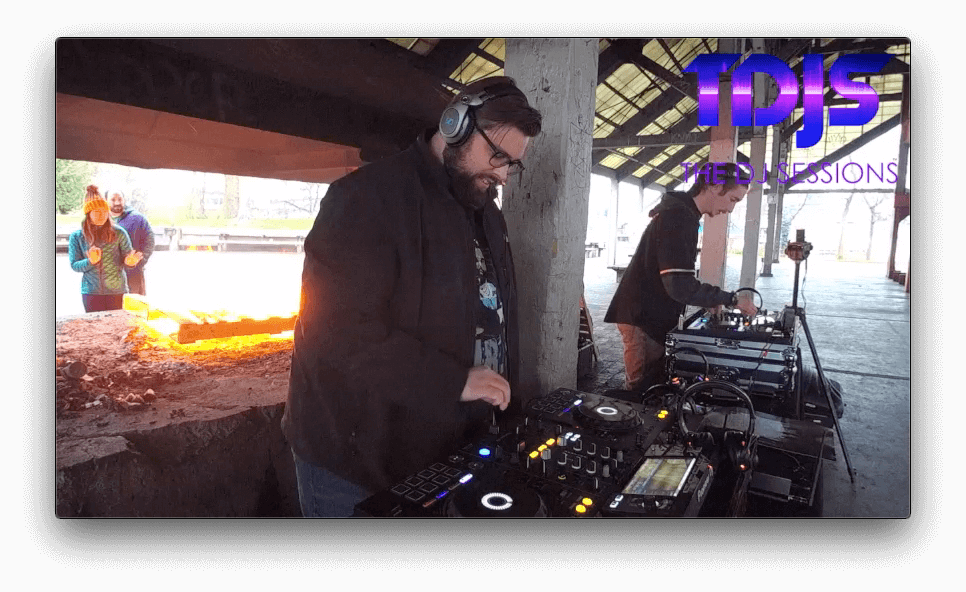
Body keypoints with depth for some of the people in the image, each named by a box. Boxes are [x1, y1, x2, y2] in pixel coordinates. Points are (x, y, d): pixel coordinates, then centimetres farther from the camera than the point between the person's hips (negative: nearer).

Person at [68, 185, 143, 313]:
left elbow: (128, 258, 3)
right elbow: (74, 265, 3)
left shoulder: (118, 233, 0)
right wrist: (90, 262, -18)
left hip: (117, 291, -1)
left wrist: (130, 262, -21)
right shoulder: (76, 236, 3)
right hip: (91, 292, 1)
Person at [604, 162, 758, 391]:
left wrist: (712, 299, 11)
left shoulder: (681, 212, 15)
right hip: (644, 317, -11)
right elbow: (680, 285, -27)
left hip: (653, 314, 11)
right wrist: (731, 299, -16)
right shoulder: (678, 217, -20)